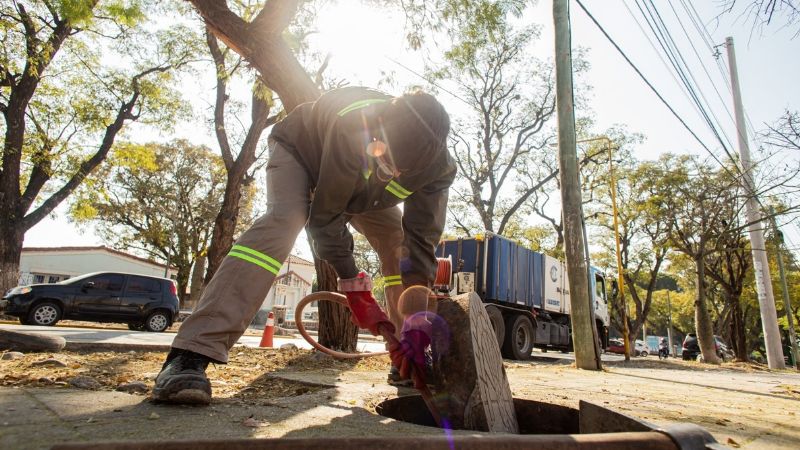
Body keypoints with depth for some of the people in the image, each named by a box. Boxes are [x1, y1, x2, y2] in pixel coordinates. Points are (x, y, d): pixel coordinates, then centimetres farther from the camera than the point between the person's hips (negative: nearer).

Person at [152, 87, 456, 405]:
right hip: (300, 149, -4)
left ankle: (405, 361, 1)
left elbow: (421, 241, -27)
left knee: (399, 243, -11)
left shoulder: (439, 168, -31)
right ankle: (190, 355, -39)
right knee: (282, 222, -34)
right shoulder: (351, 128, -44)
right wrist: (354, 289, -29)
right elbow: (326, 214, -35)